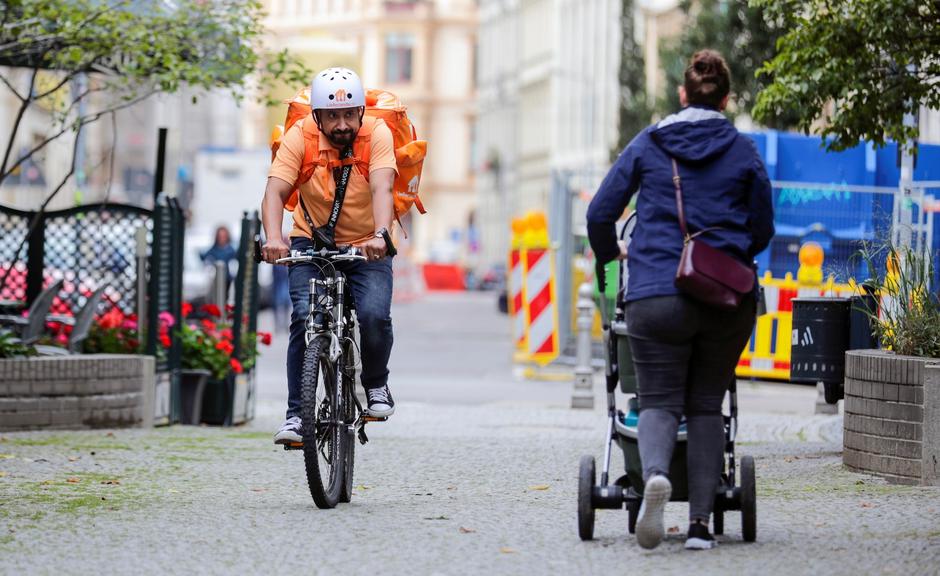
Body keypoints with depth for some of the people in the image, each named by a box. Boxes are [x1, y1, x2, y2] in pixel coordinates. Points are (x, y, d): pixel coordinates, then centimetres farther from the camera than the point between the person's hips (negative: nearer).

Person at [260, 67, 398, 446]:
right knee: (305, 317, -21)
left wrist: (380, 235, -50)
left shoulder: (377, 134, -17)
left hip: (367, 247, 0)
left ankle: (376, 385, 7)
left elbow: (382, 188, -32)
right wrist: (273, 239, -45)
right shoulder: (299, 137, -16)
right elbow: (275, 191, -27)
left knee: (374, 315, -22)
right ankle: (297, 413, -13)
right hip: (311, 244, 0)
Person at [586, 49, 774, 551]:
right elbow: (763, 230, 13)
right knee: (706, 404, 10)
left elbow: (599, 214, 7)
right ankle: (700, 522, 3)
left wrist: (609, 254, 28)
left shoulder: (647, 144, 6)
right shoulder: (744, 152, 7)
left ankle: (655, 473, -33)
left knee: (659, 401, 0)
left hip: (657, 295, -1)